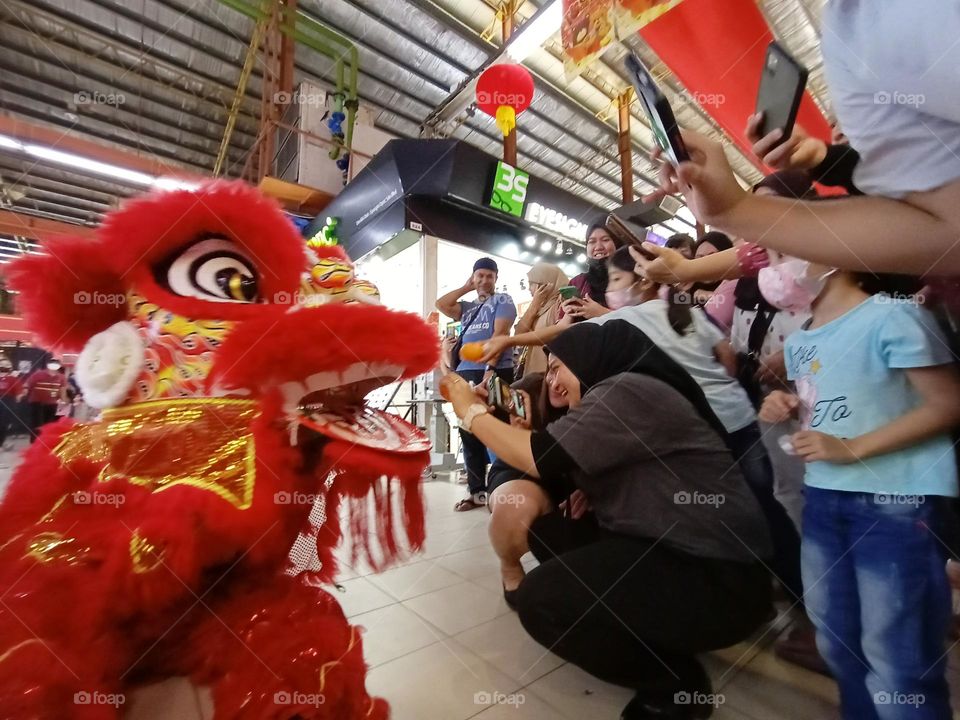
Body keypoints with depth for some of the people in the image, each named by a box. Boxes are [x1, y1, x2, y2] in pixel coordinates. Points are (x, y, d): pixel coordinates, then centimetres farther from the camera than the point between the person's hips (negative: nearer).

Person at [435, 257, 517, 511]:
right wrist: (466, 287, 15)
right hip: (465, 374, 6)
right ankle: (477, 490, 17)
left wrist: (490, 369, -21)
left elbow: (499, 334, -9)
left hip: (494, 372, -6)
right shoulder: (468, 307, 24)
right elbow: (441, 305, 11)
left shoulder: (503, 300, 6)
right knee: (469, 434, 7)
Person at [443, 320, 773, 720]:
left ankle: (674, 681, 3)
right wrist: (510, 425, 4)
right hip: (665, 551, 10)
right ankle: (651, 641, 14)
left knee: (539, 598, -16)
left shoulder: (627, 390, -17)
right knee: (547, 530, 7)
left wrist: (472, 412, -10)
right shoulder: (611, 400, 13)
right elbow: (557, 473, 10)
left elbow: (538, 458, -24)